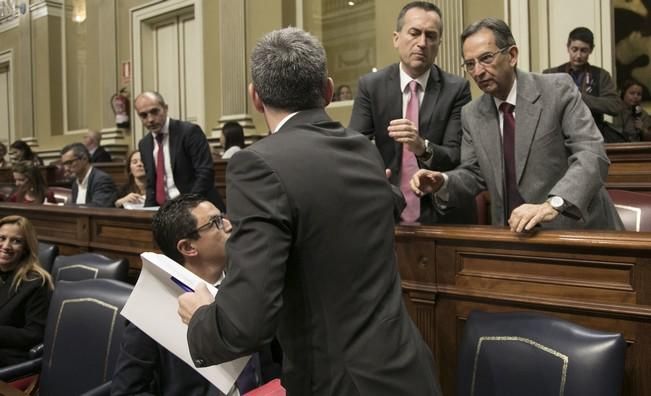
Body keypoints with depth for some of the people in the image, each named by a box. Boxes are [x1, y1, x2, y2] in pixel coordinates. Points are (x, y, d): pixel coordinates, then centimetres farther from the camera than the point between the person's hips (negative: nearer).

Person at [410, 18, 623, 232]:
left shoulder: (558, 89, -8)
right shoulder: (472, 115, 5)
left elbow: (592, 155, -16)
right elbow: (474, 173, 11)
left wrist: (553, 204, -31)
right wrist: (443, 182, -10)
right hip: (516, 231, 4)